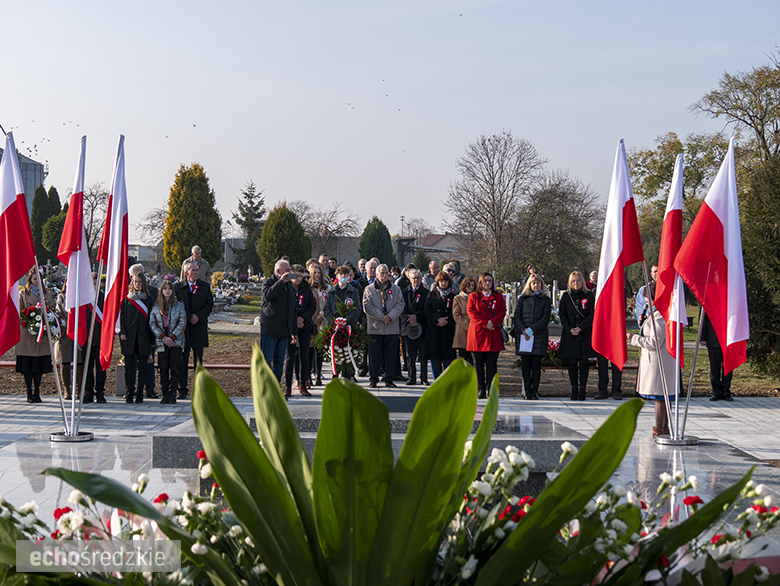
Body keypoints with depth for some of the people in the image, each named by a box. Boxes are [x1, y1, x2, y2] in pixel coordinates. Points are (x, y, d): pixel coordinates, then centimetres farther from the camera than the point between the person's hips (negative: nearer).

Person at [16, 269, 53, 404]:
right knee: (27, 364, -3)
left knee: (40, 364, 1)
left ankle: (37, 393, 8)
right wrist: (22, 325, -9)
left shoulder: (47, 294, 14)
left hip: (43, 332, 2)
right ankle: (30, 393, 3)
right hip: (27, 332, -2)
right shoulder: (23, 293, 7)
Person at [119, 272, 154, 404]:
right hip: (129, 336, -1)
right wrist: (122, 332, -9)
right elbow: (121, 316, 5)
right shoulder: (126, 299, 7)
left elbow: (151, 318, 9)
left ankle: (140, 392, 6)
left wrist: (151, 339, 3)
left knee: (142, 365, 1)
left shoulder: (148, 299, 9)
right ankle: (129, 393, 4)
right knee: (129, 365, 1)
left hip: (143, 337, 1)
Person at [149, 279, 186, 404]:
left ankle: (173, 394, 0)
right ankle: (165, 395, 7)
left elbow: (182, 323, -1)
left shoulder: (179, 305, 5)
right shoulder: (156, 307, 8)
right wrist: (163, 337, -9)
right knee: (163, 369, 1)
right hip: (161, 342, 1)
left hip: (176, 341, -1)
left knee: (174, 368, -5)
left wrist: (172, 337, -10)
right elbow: (152, 324, 4)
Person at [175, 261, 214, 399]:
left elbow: (209, 304, 2)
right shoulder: (178, 287, 3)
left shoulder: (205, 287, 8)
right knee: (182, 360, 1)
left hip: (199, 327, 1)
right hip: (183, 328, -1)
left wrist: (198, 317, -11)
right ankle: (182, 389, 6)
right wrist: (189, 317, -11)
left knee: (198, 360, 4)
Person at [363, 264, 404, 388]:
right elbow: (367, 306, -4)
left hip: (392, 328, 2)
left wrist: (390, 316, -13)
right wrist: (382, 317, -12)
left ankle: (389, 379, 12)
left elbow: (400, 305, 3)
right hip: (375, 327, -2)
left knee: (391, 354, 3)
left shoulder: (396, 289, 11)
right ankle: (373, 379, 10)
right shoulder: (369, 289, 5)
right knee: (374, 355, 1)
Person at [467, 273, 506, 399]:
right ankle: (480, 390, 3)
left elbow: (502, 311, 4)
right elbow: (471, 311, -2)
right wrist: (485, 323, -14)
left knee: (492, 363, -2)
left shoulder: (498, 297, 16)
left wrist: (493, 322, -14)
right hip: (477, 333, -1)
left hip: (493, 334, 1)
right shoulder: (473, 296, 11)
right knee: (478, 363, -1)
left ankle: (490, 390, 0)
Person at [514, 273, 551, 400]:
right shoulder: (522, 298, 12)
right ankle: (527, 391, 2)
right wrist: (523, 330, -9)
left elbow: (545, 319, 0)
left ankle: (534, 391, 1)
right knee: (526, 364, -1)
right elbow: (517, 316, 6)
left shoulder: (545, 300, 8)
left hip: (539, 335, -1)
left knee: (536, 364, -4)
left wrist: (531, 329, -11)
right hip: (523, 336, 1)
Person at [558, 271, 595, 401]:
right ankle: (574, 389, 5)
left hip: (585, 333, -1)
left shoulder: (588, 295, 4)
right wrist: (570, 329, -9)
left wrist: (580, 328, -12)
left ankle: (582, 390, 2)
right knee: (572, 362, 1)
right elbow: (562, 314, 5)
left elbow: (591, 315, 0)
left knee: (583, 361, -2)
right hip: (569, 333, 1)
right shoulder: (566, 295, 7)